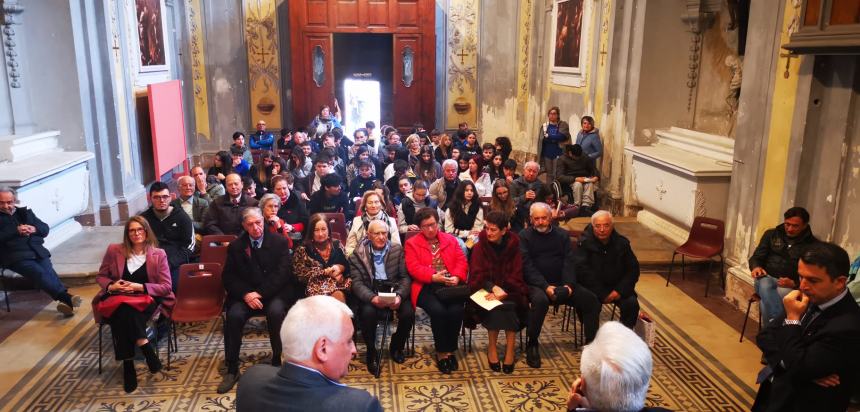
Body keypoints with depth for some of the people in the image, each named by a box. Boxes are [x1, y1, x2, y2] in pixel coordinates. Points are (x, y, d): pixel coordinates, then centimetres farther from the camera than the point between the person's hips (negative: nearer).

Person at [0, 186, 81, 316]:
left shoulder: (25, 212, 23)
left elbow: (45, 229, 21)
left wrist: (34, 229, 0)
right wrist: (16, 231, -11)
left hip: (36, 251, 3)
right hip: (15, 255, -3)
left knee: (48, 271, -26)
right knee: (38, 272, -30)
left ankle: (64, 300, -45)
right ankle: (65, 297, -43)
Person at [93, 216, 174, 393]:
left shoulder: (158, 254, 2)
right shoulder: (114, 250, 7)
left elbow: (166, 286, -2)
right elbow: (100, 276, 16)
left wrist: (140, 287, -14)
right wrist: (111, 286, -7)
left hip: (146, 300, -1)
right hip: (117, 299, 2)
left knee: (124, 313, -36)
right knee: (122, 311, -36)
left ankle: (128, 365, -29)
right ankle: (146, 348, -33)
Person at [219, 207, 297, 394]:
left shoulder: (279, 242, 1)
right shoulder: (235, 246, 8)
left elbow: (282, 273, -7)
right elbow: (228, 277, 4)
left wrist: (260, 293, -16)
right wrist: (246, 294, -14)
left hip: (275, 293, -2)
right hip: (245, 294, 2)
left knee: (275, 311, -33)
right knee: (234, 315, -27)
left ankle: (276, 362, -14)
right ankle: (232, 370, -14)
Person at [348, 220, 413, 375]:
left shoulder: (397, 250, 6)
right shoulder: (358, 253, 1)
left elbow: (405, 277, 2)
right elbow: (357, 282, -7)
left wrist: (399, 296, -18)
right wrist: (372, 298, -25)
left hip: (393, 290, 2)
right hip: (370, 293, -2)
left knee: (408, 313, -24)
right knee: (368, 313, -33)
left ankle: (396, 347, 8)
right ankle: (371, 353, -5)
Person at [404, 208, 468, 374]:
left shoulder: (451, 240, 19)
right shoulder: (412, 243, 10)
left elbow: (461, 261, 9)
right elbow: (413, 268, -4)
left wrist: (456, 277, -12)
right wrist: (434, 277, -18)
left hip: (450, 284, 2)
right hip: (426, 287, -2)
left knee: (457, 310, -26)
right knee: (438, 310, -30)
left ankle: (450, 350, -7)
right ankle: (441, 352, -11)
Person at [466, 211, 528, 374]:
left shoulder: (513, 246, -1)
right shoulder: (480, 247, -3)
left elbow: (516, 276, -5)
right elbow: (477, 275, -9)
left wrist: (501, 291, -22)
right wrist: (494, 287, -26)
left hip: (508, 290, 1)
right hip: (485, 289, -1)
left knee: (509, 305, -31)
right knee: (494, 306, -31)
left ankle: (510, 347, -23)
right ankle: (492, 347, -19)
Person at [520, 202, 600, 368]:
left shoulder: (562, 235, 13)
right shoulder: (525, 236, 0)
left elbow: (569, 262, 5)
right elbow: (527, 266, -9)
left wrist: (568, 285, -13)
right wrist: (545, 287, -21)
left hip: (561, 284, 4)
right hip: (536, 284, -4)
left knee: (591, 300, -14)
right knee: (540, 300, -37)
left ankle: (591, 343, 0)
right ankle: (532, 345, -18)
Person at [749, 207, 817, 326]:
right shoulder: (772, 234, 14)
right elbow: (756, 257, 13)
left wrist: (794, 283, -17)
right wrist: (756, 267, -12)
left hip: (791, 285, -2)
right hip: (767, 278, 2)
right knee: (765, 286, -38)